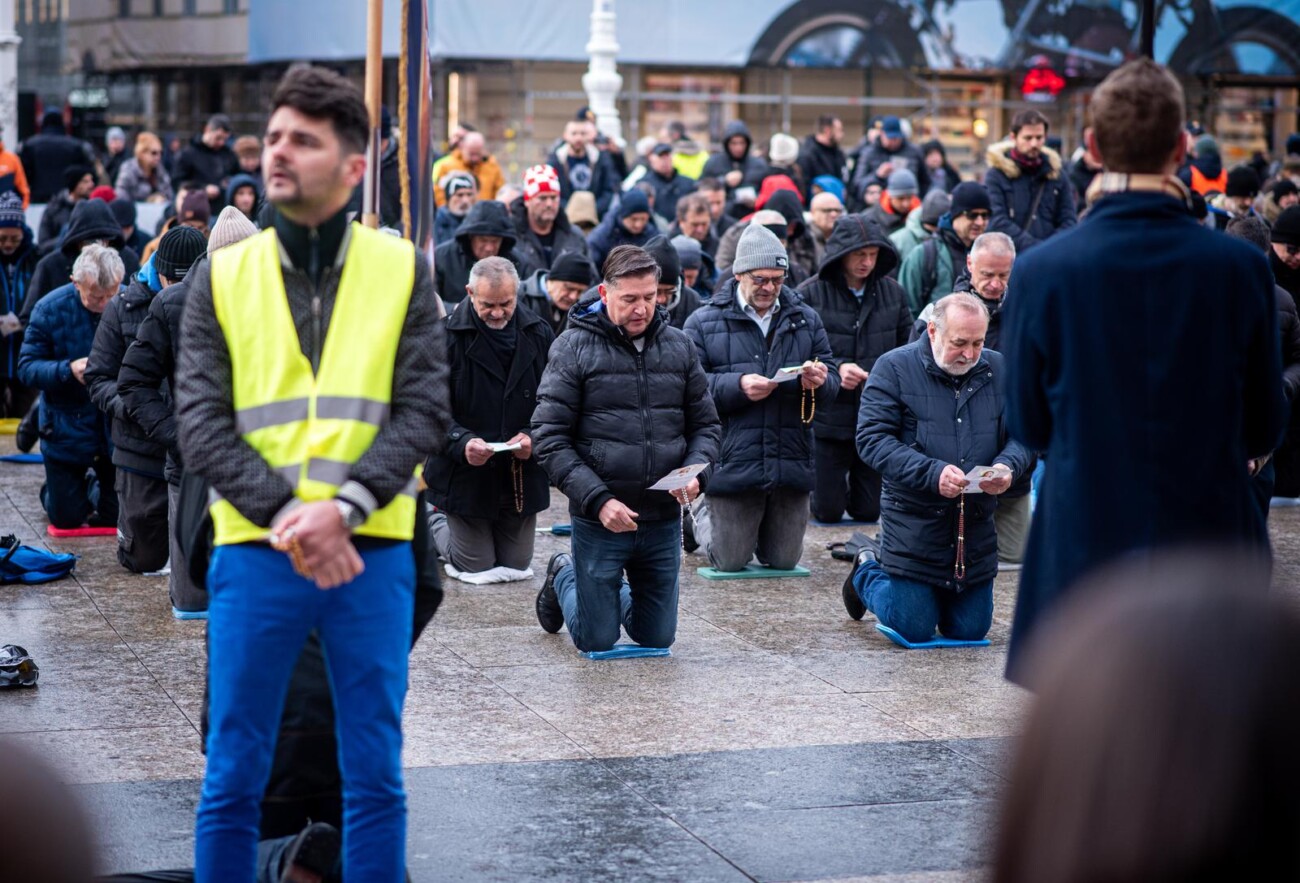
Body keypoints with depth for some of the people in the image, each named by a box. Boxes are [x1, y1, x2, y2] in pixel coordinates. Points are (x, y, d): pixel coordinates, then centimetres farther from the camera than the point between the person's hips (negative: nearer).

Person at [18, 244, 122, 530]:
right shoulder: (50, 308, -15)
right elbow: (26, 367, -11)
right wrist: (68, 370, -28)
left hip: (117, 428, 1)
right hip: (67, 429, -1)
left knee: (118, 516, 11)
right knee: (66, 518, 9)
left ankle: (95, 490, 45)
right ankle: (57, 492, 45)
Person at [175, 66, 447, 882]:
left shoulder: (403, 270, 4)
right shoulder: (221, 276, 6)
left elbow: (424, 412, -2)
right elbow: (202, 423, -1)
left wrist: (342, 508, -16)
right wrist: (284, 515, -15)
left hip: (372, 553, 0)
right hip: (255, 553, 0)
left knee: (376, 775, 6)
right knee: (234, 775, 5)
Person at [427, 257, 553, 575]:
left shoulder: (538, 332, 0)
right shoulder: (447, 336, -13)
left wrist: (534, 437, -14)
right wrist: (462, 443, -30)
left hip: (522, 475, 4)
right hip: (465, 476, -4)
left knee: (516, 566, 15)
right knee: (476, 567, 6)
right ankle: (434, 524, 36)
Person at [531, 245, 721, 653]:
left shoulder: (679, 347, 5)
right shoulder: (574, 347, -7)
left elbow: (706, 424, 12)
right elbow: (549, 439, -10)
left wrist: (694, 470, -9)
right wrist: (597, 499, -18)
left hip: (664, 519, 4)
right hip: (599, 521, -4)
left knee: (657, 638, 13)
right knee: (597, 640, 6)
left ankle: (614, 592, 44)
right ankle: (564, 578, 36)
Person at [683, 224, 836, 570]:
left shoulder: (806, 320, 10)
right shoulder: (705, 322, -1)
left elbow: (833, 384, 10)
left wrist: (820, 382, -15)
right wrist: (737, 386, -22)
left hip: (791, 463, 4)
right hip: (732, 464, -3)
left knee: (784, 561, 12)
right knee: (730, 561, 4)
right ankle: (701, 512, 36)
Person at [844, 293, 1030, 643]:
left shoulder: (998, 370, 4)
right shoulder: (894, 367, -8)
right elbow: (872, 439, -15)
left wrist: (1007, 466, -17)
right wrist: (932, 473, -26)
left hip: (977, 526, 4)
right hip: (913, 520, -4)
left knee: (971, 630, 10)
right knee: (913, 630, 0)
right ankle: (867, 572, 30)